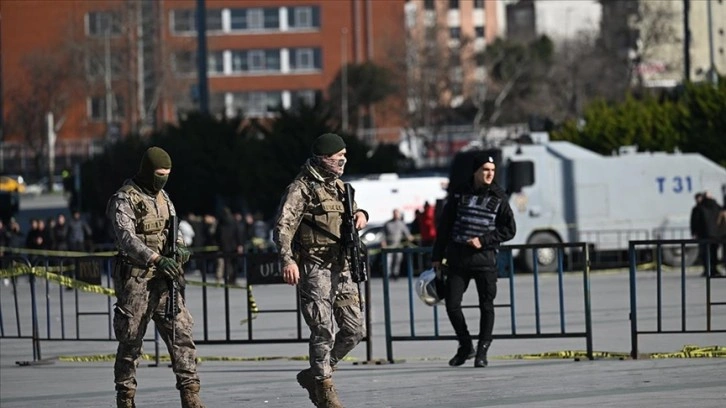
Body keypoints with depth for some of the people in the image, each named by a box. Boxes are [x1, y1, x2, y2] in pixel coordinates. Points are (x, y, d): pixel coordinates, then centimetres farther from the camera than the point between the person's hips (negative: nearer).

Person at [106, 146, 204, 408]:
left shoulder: (163, 197, 14)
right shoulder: (125, 199, -10)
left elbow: (174, 230, 18)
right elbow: (126, 238, -23)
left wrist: (179, 248, -7)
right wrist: (157, 259, -35)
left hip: (164, 279, 6)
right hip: (136, 280, -6)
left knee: (181, 333, -4)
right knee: (130, 342, 1)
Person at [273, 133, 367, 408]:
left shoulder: (337, 186, 16)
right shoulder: (302, 188, -9)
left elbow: (351, 211, 35)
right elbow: (283, 227, -18)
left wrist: (360, 214, 10)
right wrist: (287, 259, -33)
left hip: (342, 269, 8)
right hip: (315, 269, -8)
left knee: (355, 330, 5)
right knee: (323, 332, -7)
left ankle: (314, 375, 20)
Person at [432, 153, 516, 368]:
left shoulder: (498, 197, 1)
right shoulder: (459, 194, 4)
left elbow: (509, 229, 1)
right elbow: (444, 226, 10)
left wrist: (483, 241, -11)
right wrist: (437, 257, 9)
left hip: (484, 258, -1)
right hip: (457, 259, 1)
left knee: (486, 306, -1)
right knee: (452, 304, -4)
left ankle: (482, 351, 10)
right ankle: (465, 346, 15)